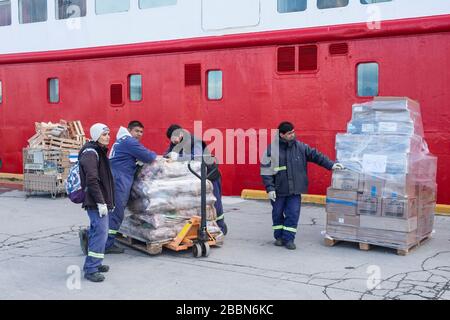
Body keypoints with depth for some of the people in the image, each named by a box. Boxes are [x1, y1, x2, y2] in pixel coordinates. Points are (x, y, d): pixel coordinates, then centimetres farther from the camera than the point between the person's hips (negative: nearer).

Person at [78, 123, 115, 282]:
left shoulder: (100, 151, 18)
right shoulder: (90, 153, -14)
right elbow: (92, 180, -22)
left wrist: (109, 201, 22)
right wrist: (100, 202, -23)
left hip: (101, 201, 10)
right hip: (96, 202, -10)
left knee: (97, 232, 16)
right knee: (100, 233, -12)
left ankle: (94, 263, 27)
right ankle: (91, 269, -7)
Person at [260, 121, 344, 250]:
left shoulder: (300, 147, 2)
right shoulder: (272, 149, -7)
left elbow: (315, 155, 7)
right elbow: (266, 171, -6)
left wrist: (331, 164, 0)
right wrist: (270, 188, -10)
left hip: (295, 191, 2)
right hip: (278, 190, -1)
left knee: (293, 214, -3)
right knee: (278, 214, 11)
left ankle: (288, 238, 9)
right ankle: (279, 237, 27)